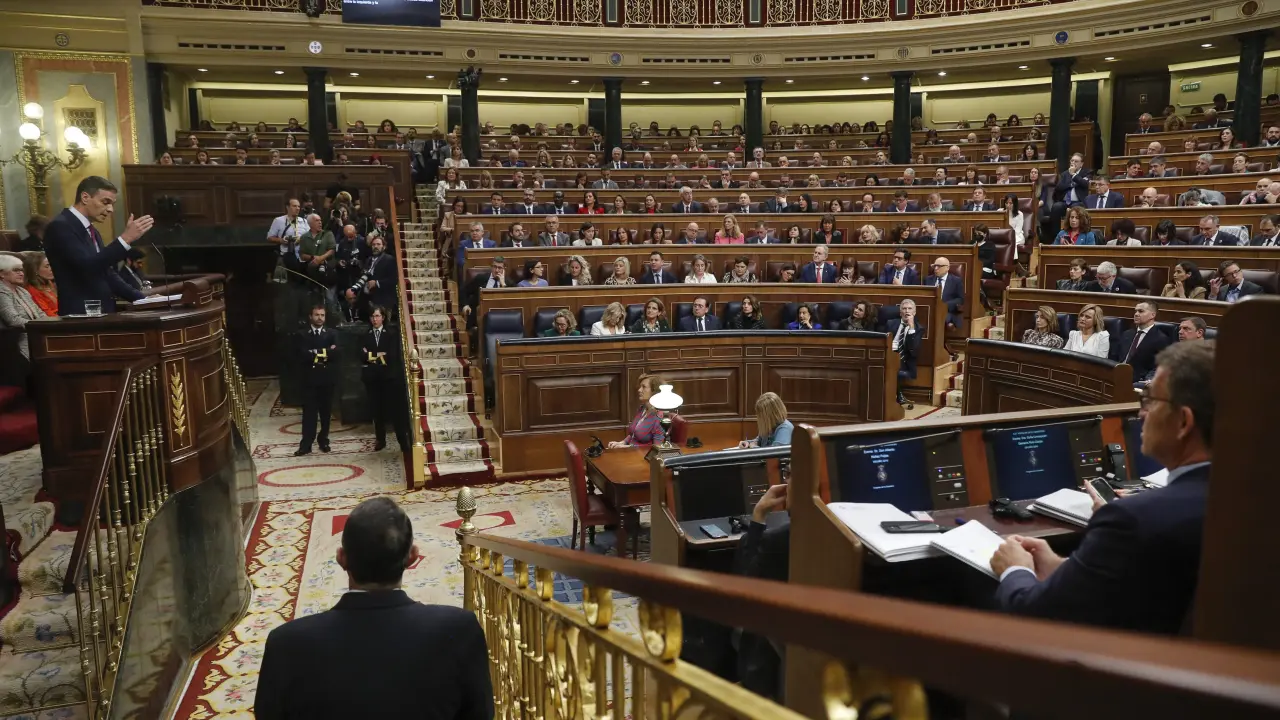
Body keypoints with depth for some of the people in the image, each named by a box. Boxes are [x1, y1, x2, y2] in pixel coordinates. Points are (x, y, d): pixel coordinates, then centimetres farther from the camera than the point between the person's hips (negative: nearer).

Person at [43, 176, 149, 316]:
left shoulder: (92, 232, 18)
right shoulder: (60, 226, -10)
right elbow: (88, 266, -23)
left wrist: (142, 299, 7)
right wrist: (126, 238, -24)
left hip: (103, 312, 8)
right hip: (80, 315, -8)